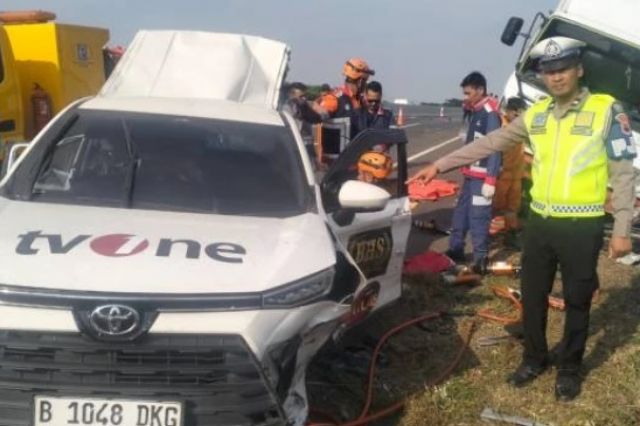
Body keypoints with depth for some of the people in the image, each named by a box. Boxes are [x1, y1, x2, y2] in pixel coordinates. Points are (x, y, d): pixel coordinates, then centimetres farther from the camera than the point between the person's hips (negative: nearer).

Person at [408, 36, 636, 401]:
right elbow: (489, 144, 10)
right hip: (540, 222, 5)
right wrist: (440, 165, 8)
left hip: (582, 227, -4)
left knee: (577, 301, 10)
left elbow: (623, 173, -7)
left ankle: (569, 369, 28)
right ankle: (535, 359, 34)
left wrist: (622, 230, -10)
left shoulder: (607, 111, -8)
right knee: (533, 296, 14)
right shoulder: (536, 115, 5)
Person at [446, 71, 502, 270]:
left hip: (482, 177, -9)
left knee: (478, 217, -6)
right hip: (471, 174, 9)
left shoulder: (490, 113, -14)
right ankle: (456, 250, 27)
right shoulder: (478, 112, 15)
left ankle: (481, 259, 2)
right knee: (461, 213, 16)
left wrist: (491, 180, -23)